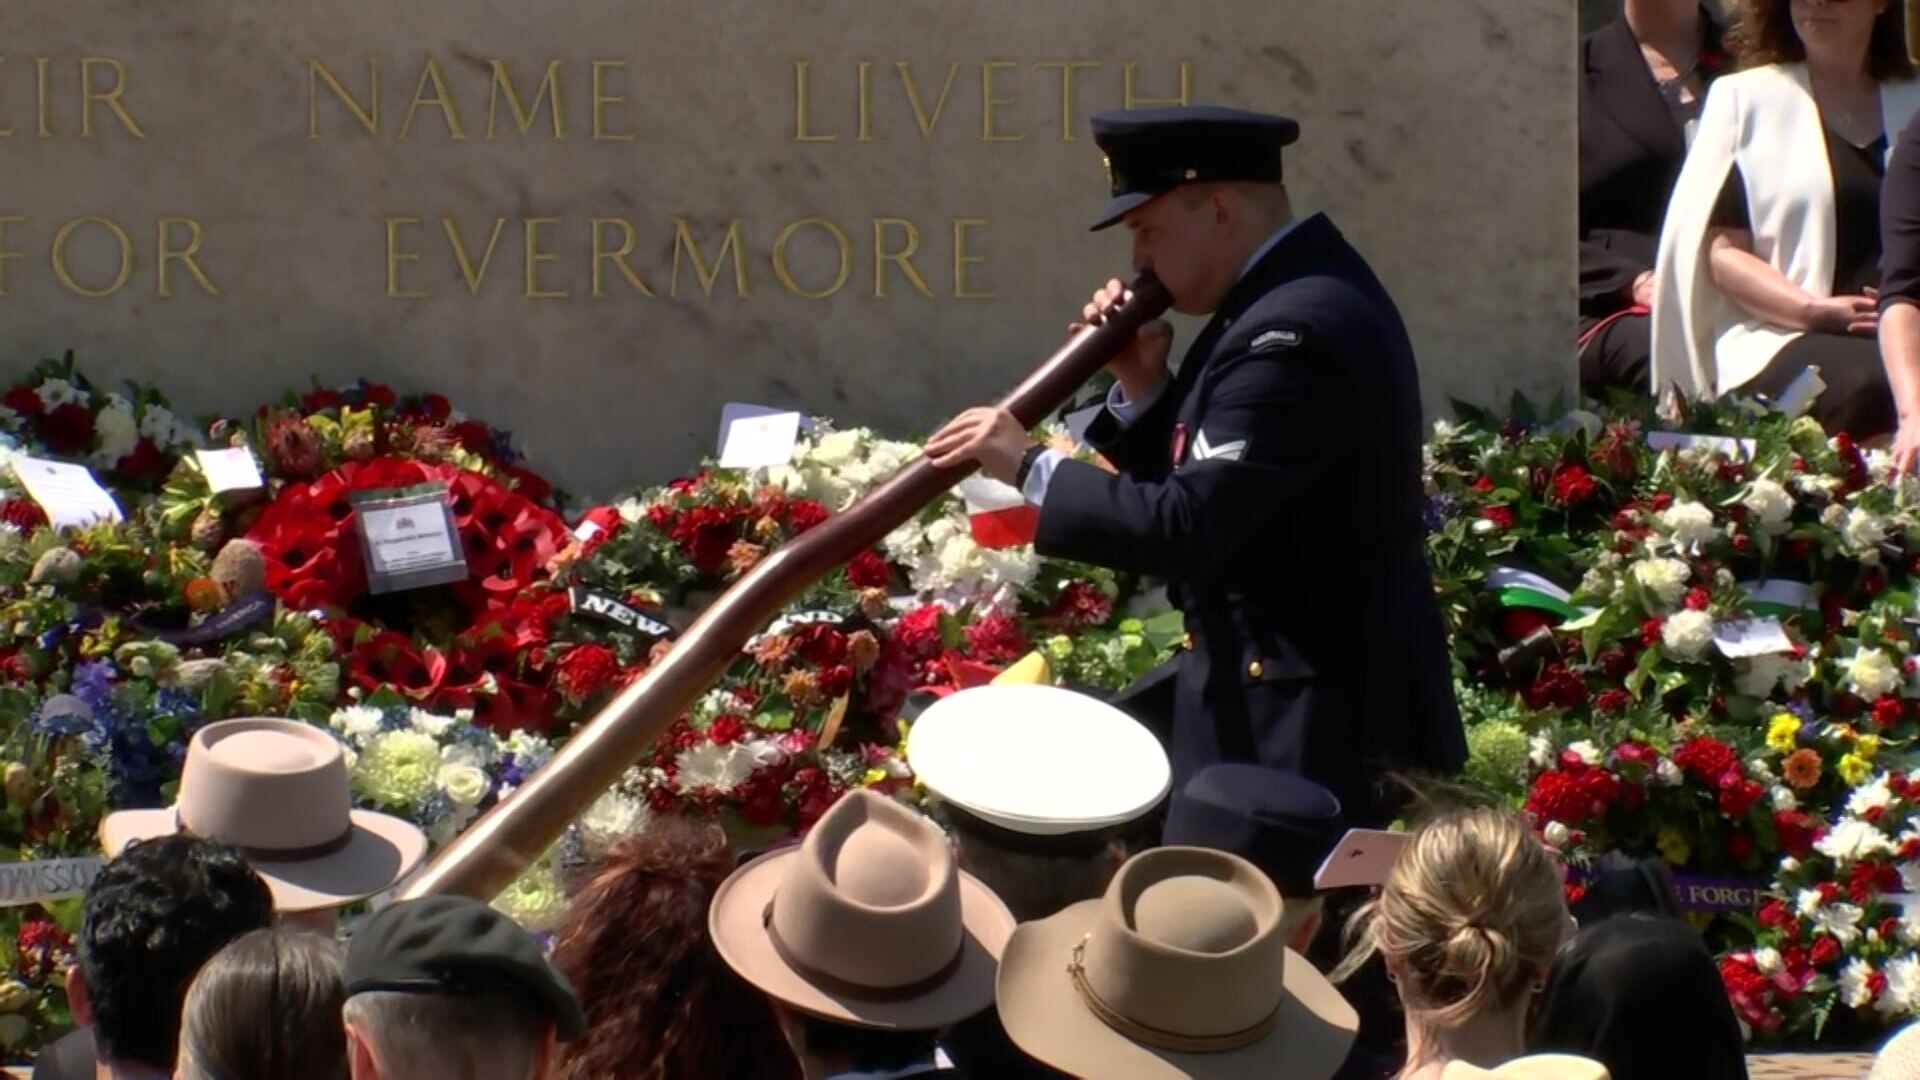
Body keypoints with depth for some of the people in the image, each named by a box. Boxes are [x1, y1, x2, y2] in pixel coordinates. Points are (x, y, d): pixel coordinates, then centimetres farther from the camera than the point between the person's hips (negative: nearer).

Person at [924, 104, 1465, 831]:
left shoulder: (1297, 331, -23)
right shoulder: (1289, 288, 10)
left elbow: (1189, 526, -27)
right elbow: (1198, 484, 15)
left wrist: (1029, 466, -18)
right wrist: (1143, 386, -1)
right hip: (1274, 683, 10)